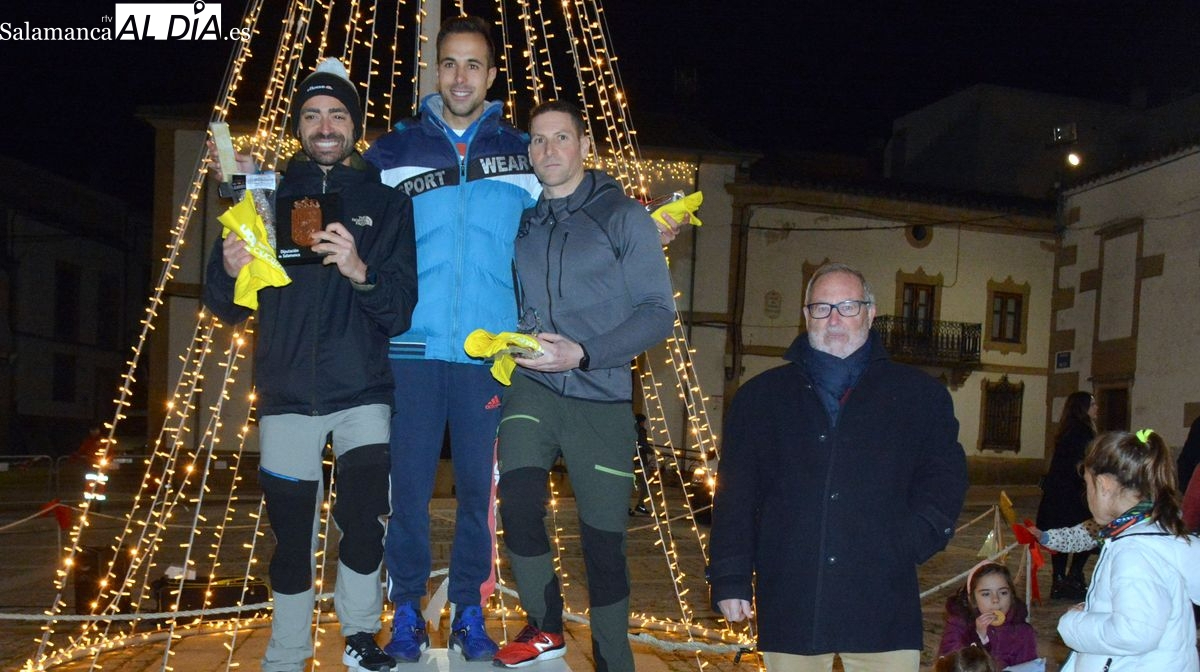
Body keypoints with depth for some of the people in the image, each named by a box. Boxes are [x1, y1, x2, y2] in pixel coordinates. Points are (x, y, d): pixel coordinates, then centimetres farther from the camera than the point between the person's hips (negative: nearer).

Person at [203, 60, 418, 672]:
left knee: (364, 522, -14)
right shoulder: (269, 197, 8)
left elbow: (401, 310, -6)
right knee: (291, 535, 7)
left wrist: (362, 272, -25)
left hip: (362, 395, -1)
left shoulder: (385, 203, 5)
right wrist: (230, 271, -17)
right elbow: (228, 307, 5)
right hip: (287, 396, 1)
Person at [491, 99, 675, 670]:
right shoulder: (519, 220, 10)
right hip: (531, 388, 2)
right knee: (518, 504, -21)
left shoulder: (623, 216, -1)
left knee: (603, 543, 3)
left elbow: (658, 312, -6)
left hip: (601, 397, -2)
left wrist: (583, 354, -17)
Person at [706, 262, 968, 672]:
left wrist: (916, 537, -7)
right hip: (790, 602, 1)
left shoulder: (920, 395, 11)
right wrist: (730, 578, 3)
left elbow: (945, 474, 10)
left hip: (883, 603, 0)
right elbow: (734, 495, 9)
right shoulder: (760, 396, 12)